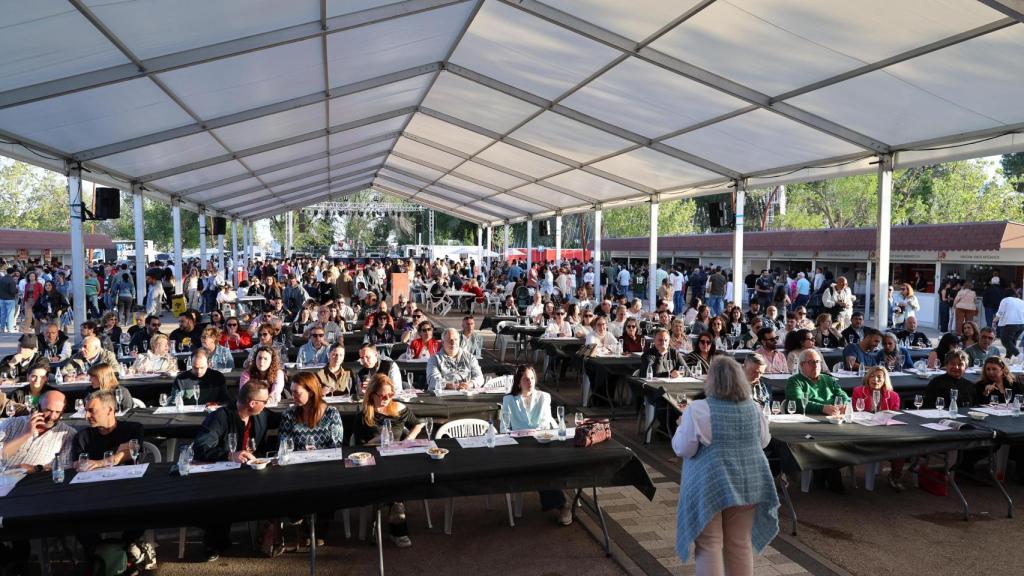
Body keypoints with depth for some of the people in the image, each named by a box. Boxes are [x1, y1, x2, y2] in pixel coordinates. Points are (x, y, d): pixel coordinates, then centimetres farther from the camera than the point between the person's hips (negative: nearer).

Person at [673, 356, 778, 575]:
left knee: (709, 545, 3)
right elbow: (763, 442, 15)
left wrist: (682, 426, 6)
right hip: (747, 484, 5)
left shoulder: (698, 409, -14)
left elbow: (683, 449, -11)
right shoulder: (754, 409, 3)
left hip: (709, 485, -5)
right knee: (740, 544, 15)